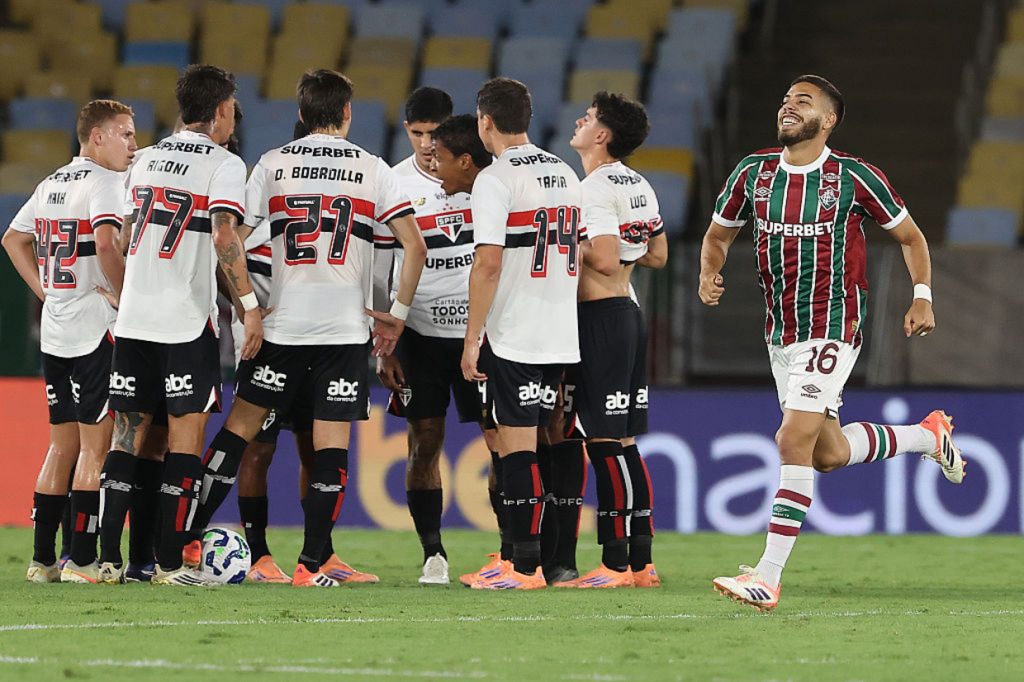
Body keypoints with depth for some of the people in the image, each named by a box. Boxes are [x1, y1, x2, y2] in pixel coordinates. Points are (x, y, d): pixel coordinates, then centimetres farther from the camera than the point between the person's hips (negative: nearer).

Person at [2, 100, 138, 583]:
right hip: (96, 328, -8)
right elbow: (106, 243, -26)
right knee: (96, 447, -5)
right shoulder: (106, 182, -10)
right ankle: (82, 560, -7)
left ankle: (42, 560, 13)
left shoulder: (53, 183, 16)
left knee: (63, 446, 13)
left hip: (54, 333, 8)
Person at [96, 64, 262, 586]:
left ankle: (108, 558, 5)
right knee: (185, 433, -1)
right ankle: (170, 563, -4)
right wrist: (250, 304, -17)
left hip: (132, 320, 6)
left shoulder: (147, 161, 15)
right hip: (186, 322, -6)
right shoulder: (223, 165, -6)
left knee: (128, 434, 9)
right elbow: (224, 236, -19)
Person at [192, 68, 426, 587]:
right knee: (331, 446, 0)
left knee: (239, 426, 11)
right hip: (346, 326, -1)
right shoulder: (372, 169, 4)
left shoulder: (273, 164, 7)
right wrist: (397, 314, 7)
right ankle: (310, 566, -5)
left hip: (283, 324, 1)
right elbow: (414, 247, -2)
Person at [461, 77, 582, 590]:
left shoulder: (495, 179, -11)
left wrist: (471, 340, -13)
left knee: (516, 451, -4)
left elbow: (489, 264, -16)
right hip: (560, 337, 7)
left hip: (511, 337, -7)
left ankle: (525, 567, -5)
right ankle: (529, 557, 15)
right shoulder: (564, 174, 13)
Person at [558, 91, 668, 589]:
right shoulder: (639, 186, 13)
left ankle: (616, 565, -9)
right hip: (628, 313, 10)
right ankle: (641, 562, 13)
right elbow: (657, 255, 21)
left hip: (600, 319, -10)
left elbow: (605, 261, -24)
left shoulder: (596, 190, -15)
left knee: (604, 443, -8)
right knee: (622, 443, 12)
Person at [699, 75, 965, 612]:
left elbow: (909, 235, 5)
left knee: (794, 441, -17)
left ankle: (768, 577, -17)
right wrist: (709, 273, -3)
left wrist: (922, 297, -6)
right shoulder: (753, 173, 3)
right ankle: (928, 435, 40)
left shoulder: (853, 178, -8)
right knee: (829, 453, 13)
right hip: (780, 334, 6)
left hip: (832, 331, -6)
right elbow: (719, 233, 17)